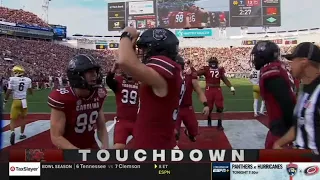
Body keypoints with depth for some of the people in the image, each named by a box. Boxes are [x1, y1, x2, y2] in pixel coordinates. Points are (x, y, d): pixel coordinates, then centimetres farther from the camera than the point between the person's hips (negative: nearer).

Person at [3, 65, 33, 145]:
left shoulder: (12, 79, -10)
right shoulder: (28, 80, -1)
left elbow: (8, 92, -9)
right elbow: (31, 92, 10)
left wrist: (4, 101, 2)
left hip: (16, 101, -2)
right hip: (24, 101, 3)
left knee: (13, 119, 4)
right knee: (23, 118, 19)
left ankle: (12, 132, -21)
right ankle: (22, 134, 27)